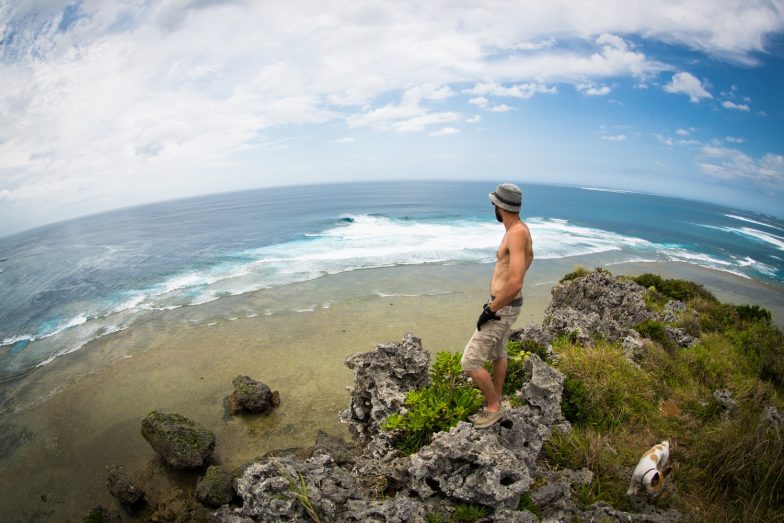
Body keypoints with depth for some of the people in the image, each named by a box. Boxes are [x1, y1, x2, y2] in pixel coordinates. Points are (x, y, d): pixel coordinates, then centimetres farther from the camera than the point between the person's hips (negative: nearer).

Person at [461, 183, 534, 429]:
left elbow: (515, 284, -35)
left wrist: (490, 310, -22)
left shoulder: (517, 233, -27)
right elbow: (527, 259, 24)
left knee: (470, 362, -5)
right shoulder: (518, 230, 5)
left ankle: (493, 406, 16)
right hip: (504, 304, 11)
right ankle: (495, 404, 43)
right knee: (498, 355, 24)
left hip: (503, 308, -11)